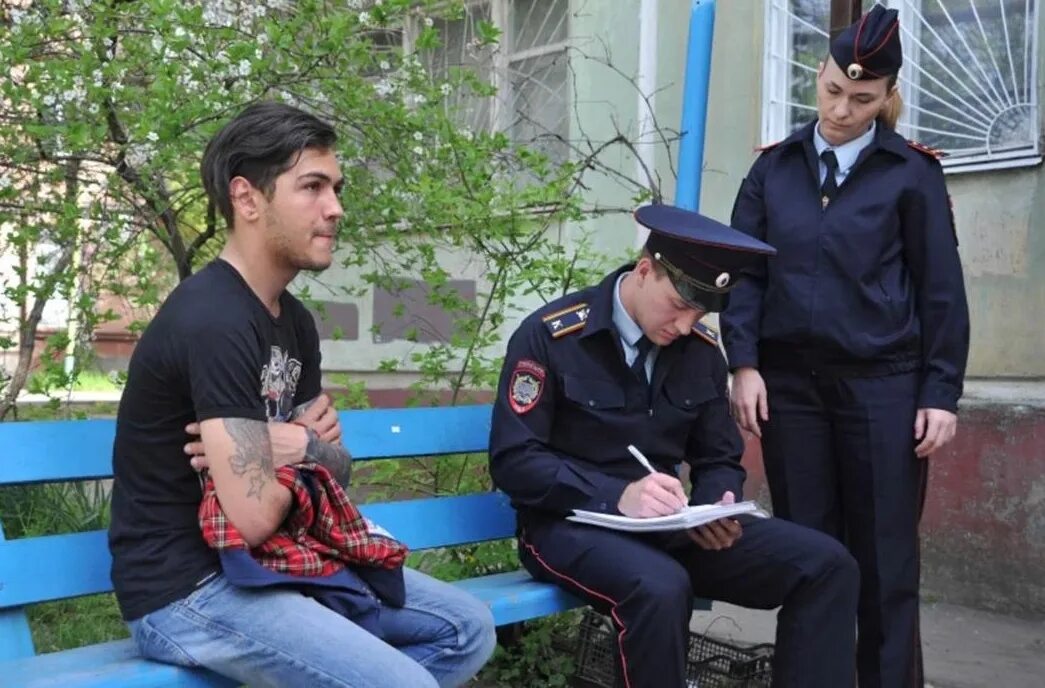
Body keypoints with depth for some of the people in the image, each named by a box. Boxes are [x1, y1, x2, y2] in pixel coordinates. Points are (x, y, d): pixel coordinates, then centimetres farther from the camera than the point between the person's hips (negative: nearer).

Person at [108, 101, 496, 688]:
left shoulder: (294, 318, 8)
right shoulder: (213, 321, -21)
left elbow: (340, 466, 13)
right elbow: (254, 516, -26)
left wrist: (308, 447, -9)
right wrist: (301, 455, -6)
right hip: (188, 588, -9)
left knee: (469, 629, 7)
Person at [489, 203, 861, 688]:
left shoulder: (701, 349, 5)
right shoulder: (550, 335, -11)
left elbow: (720, 461, 11)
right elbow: (513, 461, -14)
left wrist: (717, 510, -13)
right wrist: (617, 496, -27)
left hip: (665, 524, 5)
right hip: (570, 524, -5)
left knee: (826, 563, -12)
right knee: (661, 587, -38)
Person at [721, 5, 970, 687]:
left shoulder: (911, 172, 2)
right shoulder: (774, 167, 9)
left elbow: (941, 290, 1)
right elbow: (744, 270, 7)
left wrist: (942, 393, -4)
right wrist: (745, 363, -4)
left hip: (883, 382, -2)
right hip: (790, 380, 2)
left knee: (884, 557, 3)